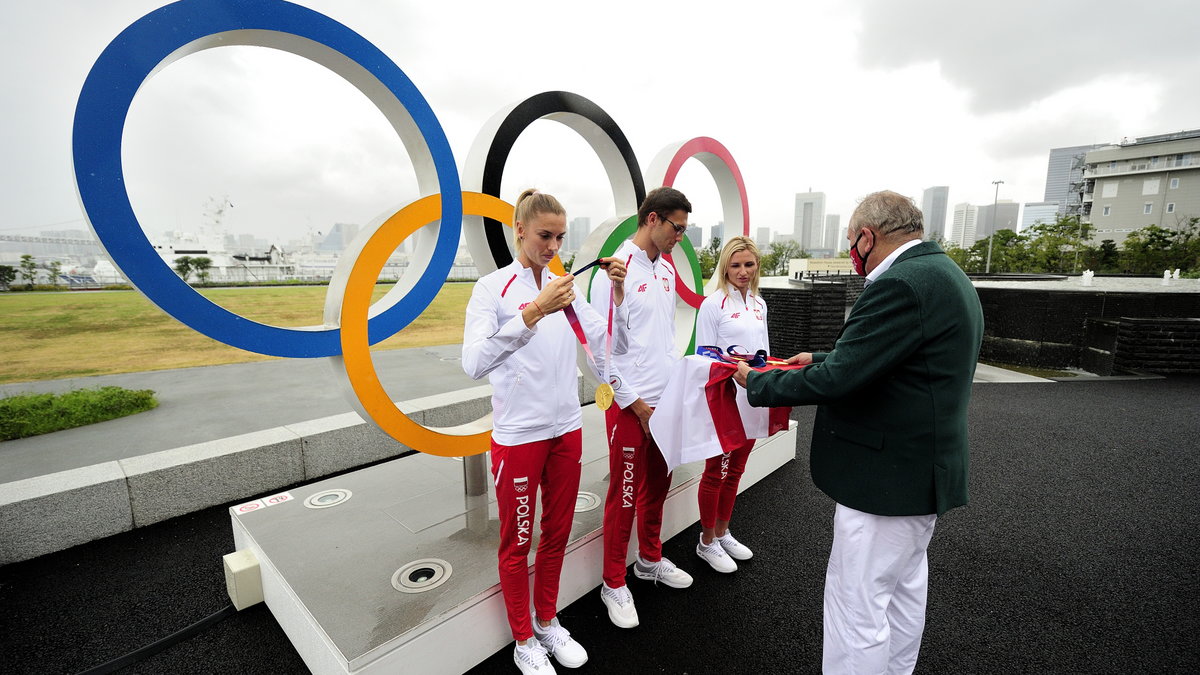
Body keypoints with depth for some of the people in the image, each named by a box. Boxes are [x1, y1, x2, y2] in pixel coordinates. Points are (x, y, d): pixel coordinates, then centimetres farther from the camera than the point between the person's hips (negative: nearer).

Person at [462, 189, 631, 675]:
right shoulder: (492, 288, -10)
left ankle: (547, 622, 42)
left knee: (557, 534, 19)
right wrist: (533, 312, -32)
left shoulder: (566, 287, 5)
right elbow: (474, 362, -23)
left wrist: (618, 293, -12)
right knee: (517, 542, 13)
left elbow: (608, 340, 3)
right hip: (518, 434, -5)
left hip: (566, 429, 5)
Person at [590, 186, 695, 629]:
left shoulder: (667, 269, 10)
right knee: (625, 494, 5)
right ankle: (614, 584, 25)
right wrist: (636, 404, -13)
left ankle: (650, 560, 41)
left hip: (665, 398, 8)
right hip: (631, 404, -7)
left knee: (657, 483, 20)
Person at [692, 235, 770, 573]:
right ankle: (707, 542, 23)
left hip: (752, 401, 7)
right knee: (716, 473, 6)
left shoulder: (759, 304, 11)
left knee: (735, 471, 17)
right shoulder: (713, 304, -10)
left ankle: (722, 533, 34)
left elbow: (764, 350, 17)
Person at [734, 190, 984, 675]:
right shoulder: (943, 274, 10)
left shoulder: (900, 285, -23)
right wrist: (819, 359, 16)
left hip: (887, 476, -11)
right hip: (924, 468, 11)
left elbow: (838, 380, -25)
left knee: (858, 607, 3)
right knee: (904, 589, 25)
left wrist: (756, 381, -13)